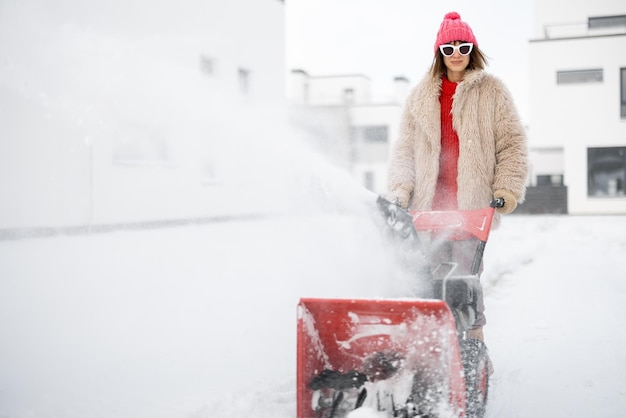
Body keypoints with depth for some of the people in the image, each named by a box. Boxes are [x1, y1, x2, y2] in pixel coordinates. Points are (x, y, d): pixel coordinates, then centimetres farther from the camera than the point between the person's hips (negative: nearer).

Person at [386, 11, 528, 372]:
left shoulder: (492, 91, 8)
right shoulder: (422, 96, 15)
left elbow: (513, 143, 6)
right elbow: (405, 148, 15)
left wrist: (507, 188, -4)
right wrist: (400, 189, 3)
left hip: (473, 204, -3)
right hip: (429, 204, 3)